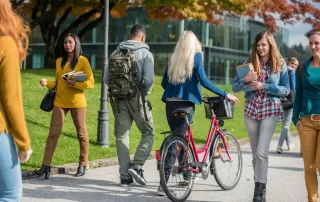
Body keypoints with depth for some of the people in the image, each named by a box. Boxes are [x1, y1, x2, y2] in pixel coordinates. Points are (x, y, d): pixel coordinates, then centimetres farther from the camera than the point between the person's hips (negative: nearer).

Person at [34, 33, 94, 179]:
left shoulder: (83, 61, -4)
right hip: (59, 101, 4)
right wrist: (47, 83, -2)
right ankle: (46, 165, -7)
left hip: (77, 102, -3)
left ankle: (82, 165, 19)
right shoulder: (59, 61, 11)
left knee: (81, 133, 7)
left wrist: (75, 84, -20)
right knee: (53, 132, -5)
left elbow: (91, 83, -7)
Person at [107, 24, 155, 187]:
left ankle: (125, 176, 8)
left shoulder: (116, 53, 7)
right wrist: (145, 93, 2)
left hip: (119, 99, 4)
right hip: (137, 98, -4)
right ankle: (137, 165, -5)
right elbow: (148, 80, -16)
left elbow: (107, 79, 4)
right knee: (148, 133, 11)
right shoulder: (145, 53, -5)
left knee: (121, 135, 7)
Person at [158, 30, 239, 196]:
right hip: (186, 102, -5)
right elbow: (203, 81, -10)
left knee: (179, 138, 17)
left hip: (170, 102, 5)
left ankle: (187, 174, 30)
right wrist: (225, 95, -7)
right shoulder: (196, 56, 0)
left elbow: (164, 82, 15)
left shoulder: (174, 58, 13)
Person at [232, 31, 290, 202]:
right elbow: (234, 87, 3)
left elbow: (286, 90, -3)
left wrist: (264, 86, -15)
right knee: (255, 154, 10)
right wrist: (245, 80, -19)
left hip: (270, 110, -3)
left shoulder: (280, 64, 0)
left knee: (262, 152, -15)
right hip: (251, 110, 3)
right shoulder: (250, 63, 3)